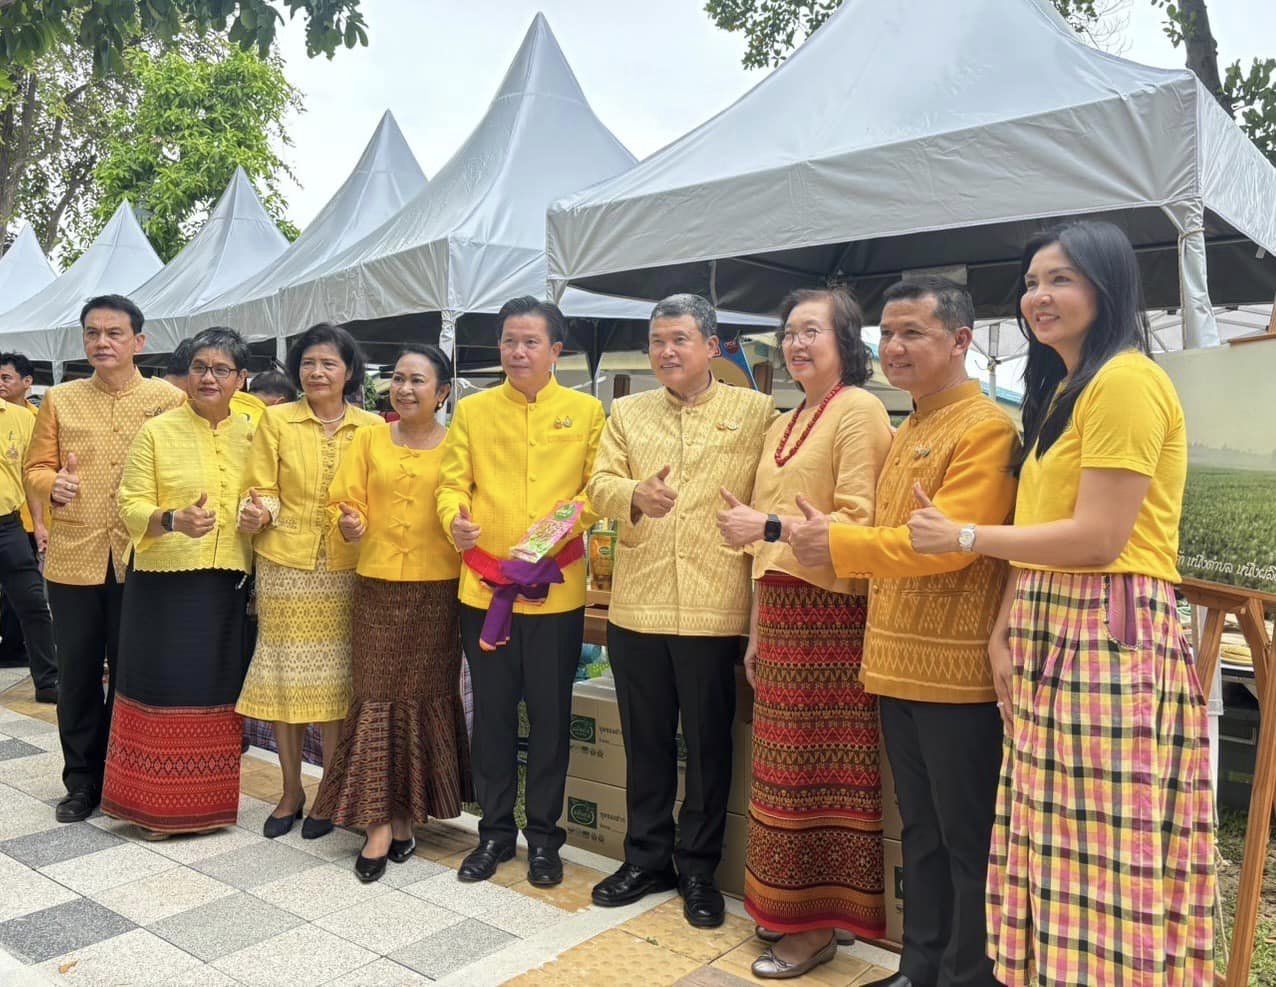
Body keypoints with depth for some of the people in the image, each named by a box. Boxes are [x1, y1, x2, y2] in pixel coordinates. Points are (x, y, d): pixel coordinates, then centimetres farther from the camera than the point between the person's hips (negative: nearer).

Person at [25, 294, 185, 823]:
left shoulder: (169, 399, 1)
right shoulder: (59, 399, 7)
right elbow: (35, 470, 7)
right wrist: (54, 485, -15)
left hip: (140, 560, -2)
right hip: (73, 559, 2)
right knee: (77, 674, 9)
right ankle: (82, 780, 24)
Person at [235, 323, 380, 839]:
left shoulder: (370, 428, 5)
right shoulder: (276, 420, 4)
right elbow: (261, 489, 3)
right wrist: (257, 514, -18)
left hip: (344, 569, 0)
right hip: (284, 565, 1)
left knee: (336, 678, 2)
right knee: (284, 675, 5)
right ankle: (291, 791, 22)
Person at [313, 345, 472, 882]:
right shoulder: (369, 439, 8)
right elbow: (346, 500, 6)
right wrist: (351, 525, -14)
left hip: (438, 590, -1)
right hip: (378, 586, 1)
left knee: (425, 698, 6)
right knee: (375, 697, 0)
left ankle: (405, 812, 22)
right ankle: (380, 823, 7)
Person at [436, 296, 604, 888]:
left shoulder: (586, 412, 4)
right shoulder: (472, 411, 8)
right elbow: (452, 482, 2)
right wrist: (455, 520, -19)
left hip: (557, 589, -1)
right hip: (484, 586, 1)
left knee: (550, 714, 7)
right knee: (492, 712, 10)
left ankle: (543, 835, 24)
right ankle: (495, 831, 26)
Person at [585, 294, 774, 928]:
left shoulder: (756, 411, 3)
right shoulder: (627, 413, 13)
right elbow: (599, 484, 3)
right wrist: (635, 496, -18)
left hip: (714, 607, -3)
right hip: (636, 606, 3)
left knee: (708, 743, 8)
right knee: (645, 740, 14)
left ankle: (698, 868, 25)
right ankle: (647, 858, 31)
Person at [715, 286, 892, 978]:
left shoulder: (859, 410, -6)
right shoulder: (782, 426, 19)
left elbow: (858, 522, -15)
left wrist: (768, 524, -21)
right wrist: (756, 631, 18)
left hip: (829, 611, -7)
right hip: (780, 611, 8)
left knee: (819, 768, -1)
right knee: (784, 762, 12)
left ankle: (817, 925, 11)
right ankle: (784, 908, 24)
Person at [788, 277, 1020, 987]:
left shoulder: (987, 429, -13)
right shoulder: (906, 433, 15)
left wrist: (839, 543, -17)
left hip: (958, 671, -9)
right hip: (900, 666, 9)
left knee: (969, 843, 6)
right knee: (921, 834, 19)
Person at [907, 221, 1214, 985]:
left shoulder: (1126, 380, -11)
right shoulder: (1061, 388, 20)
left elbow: (1099, 537, -18)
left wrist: (962, 536, -8)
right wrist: (1005, 631, 6)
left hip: (1109, 637, -9)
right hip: (1051, 635, 9)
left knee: (1106, 860, 0)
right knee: (1062, 848, 14)